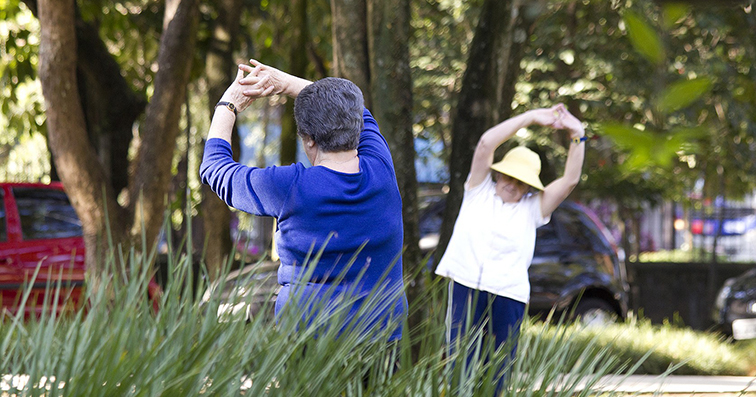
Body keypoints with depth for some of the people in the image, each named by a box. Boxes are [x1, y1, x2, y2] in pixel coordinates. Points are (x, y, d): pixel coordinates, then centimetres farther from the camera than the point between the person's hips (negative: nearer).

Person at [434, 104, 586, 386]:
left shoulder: (532, 208, 16)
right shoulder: (480, 191, 13)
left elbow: (570, 180, 7)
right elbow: (486, 143, 2)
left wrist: (577, 137, -2)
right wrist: (531, 117, 1)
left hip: (508, 296, 1)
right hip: (466, 287, -1)